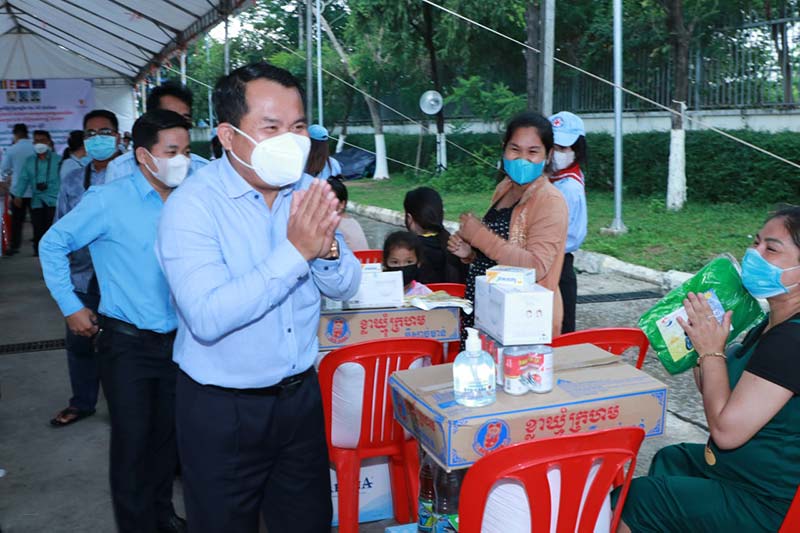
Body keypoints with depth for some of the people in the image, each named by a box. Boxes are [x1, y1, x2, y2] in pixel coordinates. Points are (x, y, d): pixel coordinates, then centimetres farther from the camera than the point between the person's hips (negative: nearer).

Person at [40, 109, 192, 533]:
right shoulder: (109, 201, -12)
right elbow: (53, 245, -2)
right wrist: (70, 307, -2)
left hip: (174, 339, 4)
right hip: (127, 343, -4)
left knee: (167, 433, 17)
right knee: (132, 439, 3)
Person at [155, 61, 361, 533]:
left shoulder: (306, 191, -2)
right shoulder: (194, 205, -18)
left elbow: (345, 287, 1)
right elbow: (208, 319, -30)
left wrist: (327, 250, -21)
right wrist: (295, 251, -33)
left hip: (300, 393, 5)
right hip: (222, 409, -4)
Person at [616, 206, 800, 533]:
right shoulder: (774, 326, 5)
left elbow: (726, 429, -28)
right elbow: (716, 393, 11)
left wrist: (711, 351, -19)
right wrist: (700, 340, -4)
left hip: (769, 506, -10)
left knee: (634, 498, -5)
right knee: (669, 459, 27)